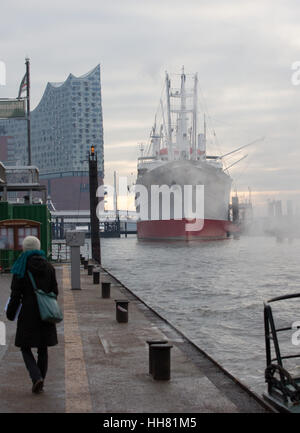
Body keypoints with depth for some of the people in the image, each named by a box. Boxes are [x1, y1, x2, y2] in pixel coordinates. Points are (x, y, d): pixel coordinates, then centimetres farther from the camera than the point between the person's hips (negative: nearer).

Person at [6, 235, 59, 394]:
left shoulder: (21, 267, -9)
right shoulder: (48, 267, 3)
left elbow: (16, 294, -9)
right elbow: (54, 291, 6)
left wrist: (10, 313, 2)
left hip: (28, 313, -4)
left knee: (25, 347, 8)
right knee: (43, 349, 13)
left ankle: (37, 377, -11)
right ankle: (40, 383, 18)